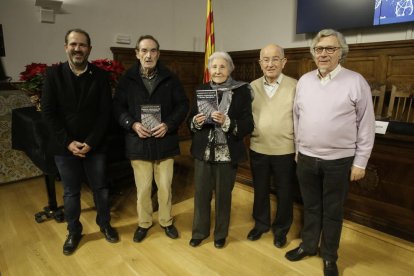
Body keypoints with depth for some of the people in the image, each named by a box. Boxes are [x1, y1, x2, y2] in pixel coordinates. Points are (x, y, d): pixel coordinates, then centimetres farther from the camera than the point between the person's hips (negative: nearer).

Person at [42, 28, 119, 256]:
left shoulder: (100, 76, -4)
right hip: (65, 147, 1)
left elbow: (105, 113, -7)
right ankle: (74, 232, 34)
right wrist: (68, 142, -12)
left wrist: (91, 142, -13)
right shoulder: (53, 74, -2)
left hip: (95, 146, 0)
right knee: (71, 192, 13)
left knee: (100, 188, 12)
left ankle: (105, 224, 35)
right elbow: (48, 112, -5)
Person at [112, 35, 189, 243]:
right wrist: (132, 124, -15)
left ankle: (166, 221, 33)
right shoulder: (127, 80, 1)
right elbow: (118, 107, 3)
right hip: (139, 143, 0)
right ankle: (144, 223, 33)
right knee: (142, 188, 11)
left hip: (165, 142, 0)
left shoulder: (170, 78, 1)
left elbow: (183, 104, 2)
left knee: (165, 186, 11)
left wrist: (168, 125, -13)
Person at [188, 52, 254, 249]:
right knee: (201, 193, 12)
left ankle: (220, 234, 35)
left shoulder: (241, 91, -5)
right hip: (203, 152, 3)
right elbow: (190, 120, 8)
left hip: (227, 153, -2)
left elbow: (248, 125, -9)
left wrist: (226, 122, -24)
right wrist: (196, 121, -15)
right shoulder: (201, 90, 5)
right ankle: (199, 231, 35)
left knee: (223, 195, 13)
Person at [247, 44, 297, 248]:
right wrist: (248, 137, -3)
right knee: (260, 190, 18)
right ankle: (260, 223, 40)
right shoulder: (252, 87, 3)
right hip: (257, 149, 3)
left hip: (285, 151, -2)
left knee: (284, 193, 13)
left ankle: (281, 229, 36)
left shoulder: (294, 86, -7)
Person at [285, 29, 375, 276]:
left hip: (339, 161, -3)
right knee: (311, 206, 18)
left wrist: (360, 162, -6)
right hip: (306, 158, 3)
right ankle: (308, 245, 38)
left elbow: (367, 125, -5)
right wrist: (298, 150, 11)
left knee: (333, 211, 12)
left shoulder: (356, 82, -7)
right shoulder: (304, 81, 4)